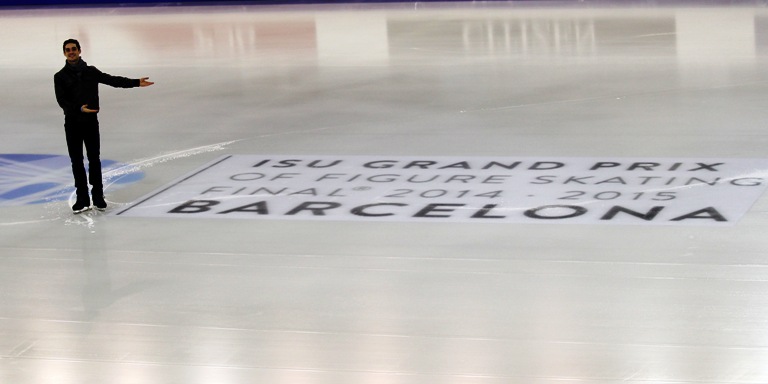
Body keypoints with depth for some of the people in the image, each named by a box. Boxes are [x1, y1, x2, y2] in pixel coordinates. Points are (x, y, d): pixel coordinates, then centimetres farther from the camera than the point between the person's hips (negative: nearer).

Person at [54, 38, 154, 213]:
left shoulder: (91, 72, 8)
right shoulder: (60, 76, 2)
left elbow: (113, 80, 9)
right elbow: (62, 100, -7)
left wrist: (136, 82, 1)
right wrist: (79, 109, -23)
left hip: (91, 122, 1)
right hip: (72, 124, -1)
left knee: (94, 159, 3)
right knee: (77, 161, 2)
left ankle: (98, 197, 9)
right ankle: (82, 199, 6)